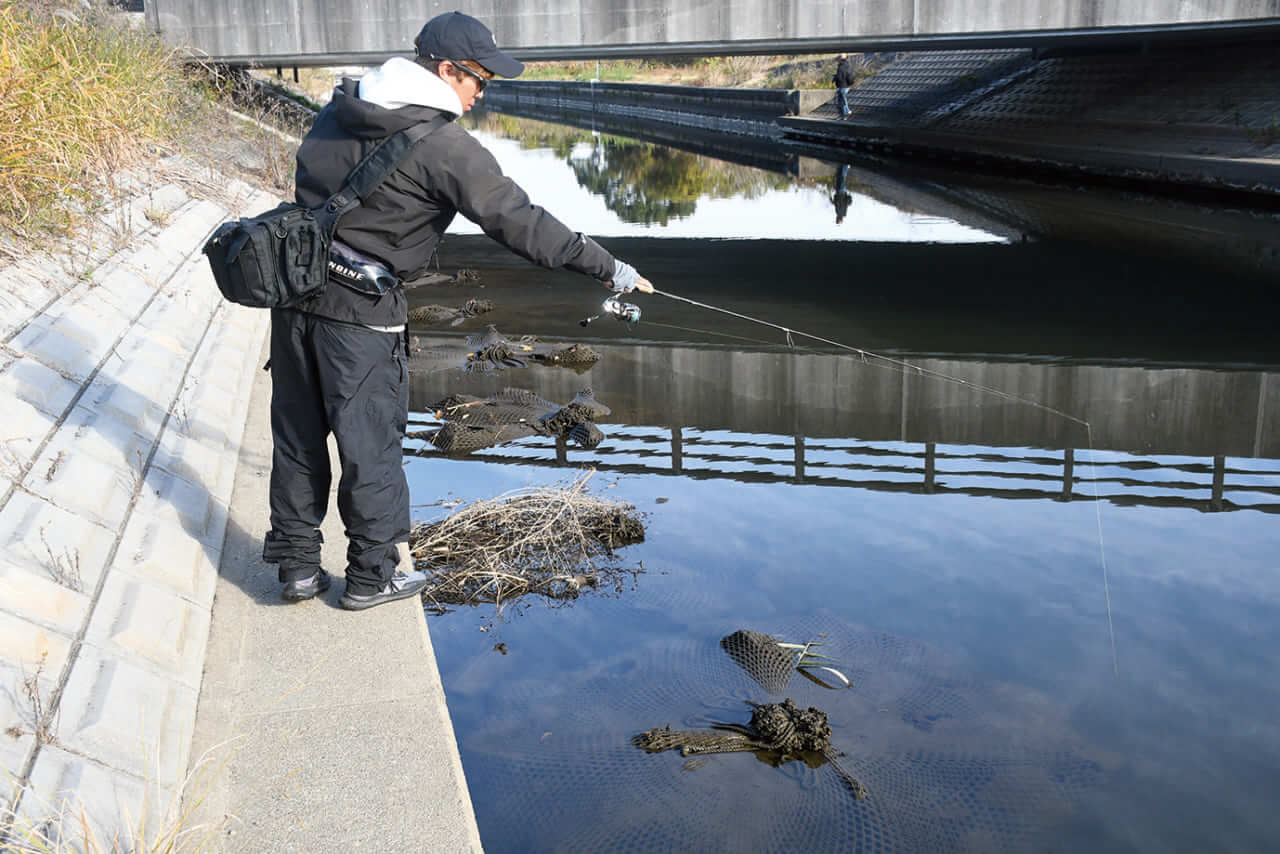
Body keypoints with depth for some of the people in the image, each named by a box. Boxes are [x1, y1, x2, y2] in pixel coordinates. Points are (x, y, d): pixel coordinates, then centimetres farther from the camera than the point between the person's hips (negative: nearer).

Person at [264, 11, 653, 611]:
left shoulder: (339, 110, 8)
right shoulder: (445, 147, -15)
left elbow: (313, 185, 16)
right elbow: (519, 222, -15)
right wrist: (608, 270, -10)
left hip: (294, 289, 7)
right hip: (359, 312, -7)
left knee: (298, 437, 14)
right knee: (370, 442, 6)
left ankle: (297, 566, 25)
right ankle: (371, 575, 19)